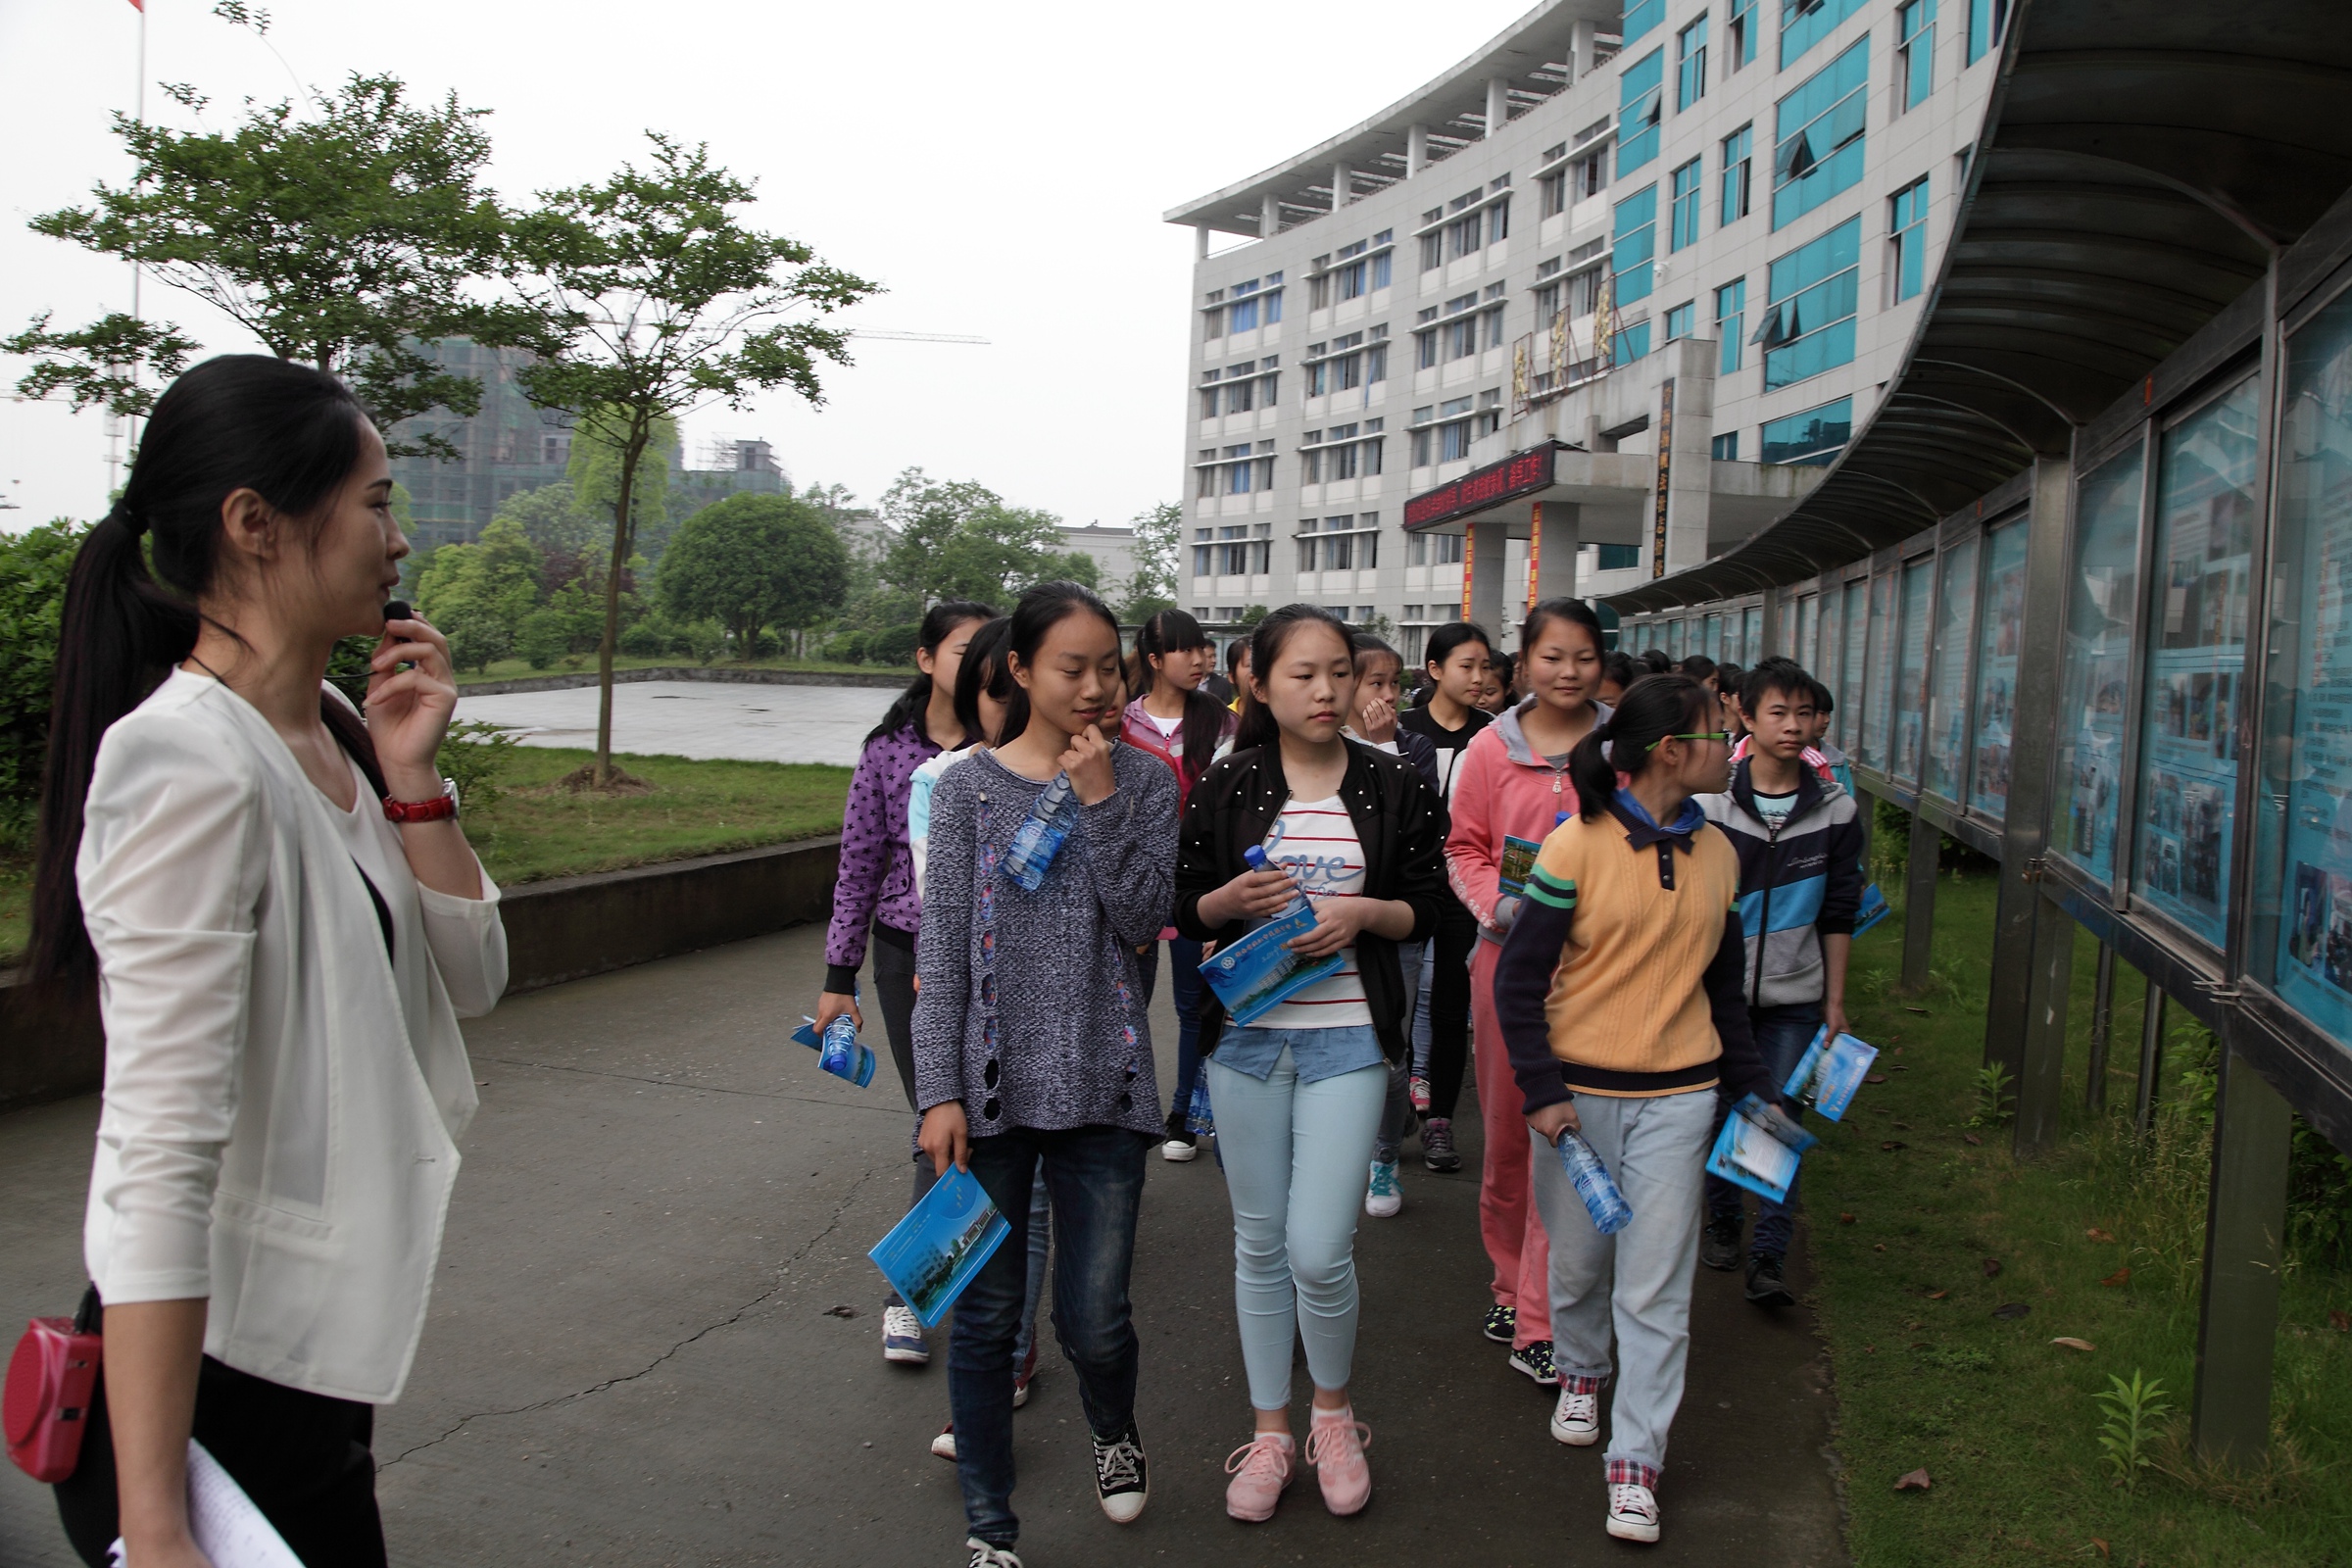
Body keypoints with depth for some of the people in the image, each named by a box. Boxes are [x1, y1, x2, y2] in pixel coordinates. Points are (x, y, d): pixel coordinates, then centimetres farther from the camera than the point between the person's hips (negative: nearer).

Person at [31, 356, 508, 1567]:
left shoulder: (331, 732, 2)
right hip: (214, 1375, -8)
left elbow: (471, 978, 5)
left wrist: (408, 777, -8)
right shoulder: (193, 765, -24)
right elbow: (156, 1159, -28)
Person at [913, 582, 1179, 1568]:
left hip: (1101, 1082, 1)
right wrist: (939, 1092, -7)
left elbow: (1144, 919, -7)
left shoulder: (1144, 782, 3)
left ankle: (1115, 1431, 39)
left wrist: (1098, 801, -14)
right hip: (992, 1082, 0)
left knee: (1094, 1319, 4)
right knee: (986, 1316, 6)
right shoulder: (968, 789, 0)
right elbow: (941, 949, -2)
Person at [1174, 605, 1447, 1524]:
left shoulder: (1393, 785, 1)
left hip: (1346, 1040, -1)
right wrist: (1234, 900, -16)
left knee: (1319, 1250, -7)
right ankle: (1270, 1431, 28)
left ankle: (1333, 1411, 21)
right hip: (1245, 1034, 2)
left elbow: (1428, 908, 5)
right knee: (1259, 1243, 11)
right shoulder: (1228, 786, 2)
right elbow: (1182, 907, 5)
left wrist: (1364, 912, -14)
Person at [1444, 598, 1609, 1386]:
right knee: (1505, 1132, 12)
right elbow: (1464, 848, 6)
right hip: (1508, 960, 1)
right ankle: (1510, 1279, 34)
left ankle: (1540, 1326, 5)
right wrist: (1500, 904, -11)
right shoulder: (1491, 750, 2)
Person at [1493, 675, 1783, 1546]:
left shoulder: (1717, 852, 6)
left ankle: (1636, 1461, 12)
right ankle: (1581, 1373, 43)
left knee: (1655, 1288, 1)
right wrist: (1541, 1091, -13)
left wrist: (1754, 1083, 15)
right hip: (1579, 1089, -3)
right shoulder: (1577, 845, -11)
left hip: (1678, 1096, 3)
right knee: (1578, 1261, 14)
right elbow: (1519, 979, -8)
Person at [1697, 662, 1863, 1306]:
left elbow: (1838, 914, 7)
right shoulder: (1711, 804, -5)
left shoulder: (1836, 810, 1)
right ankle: (1722, 1223, 30)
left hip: (1794, 996, 0)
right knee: (1718, 1111, 11)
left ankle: (1768, 1257, 3)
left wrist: (1835, 1000, 7)